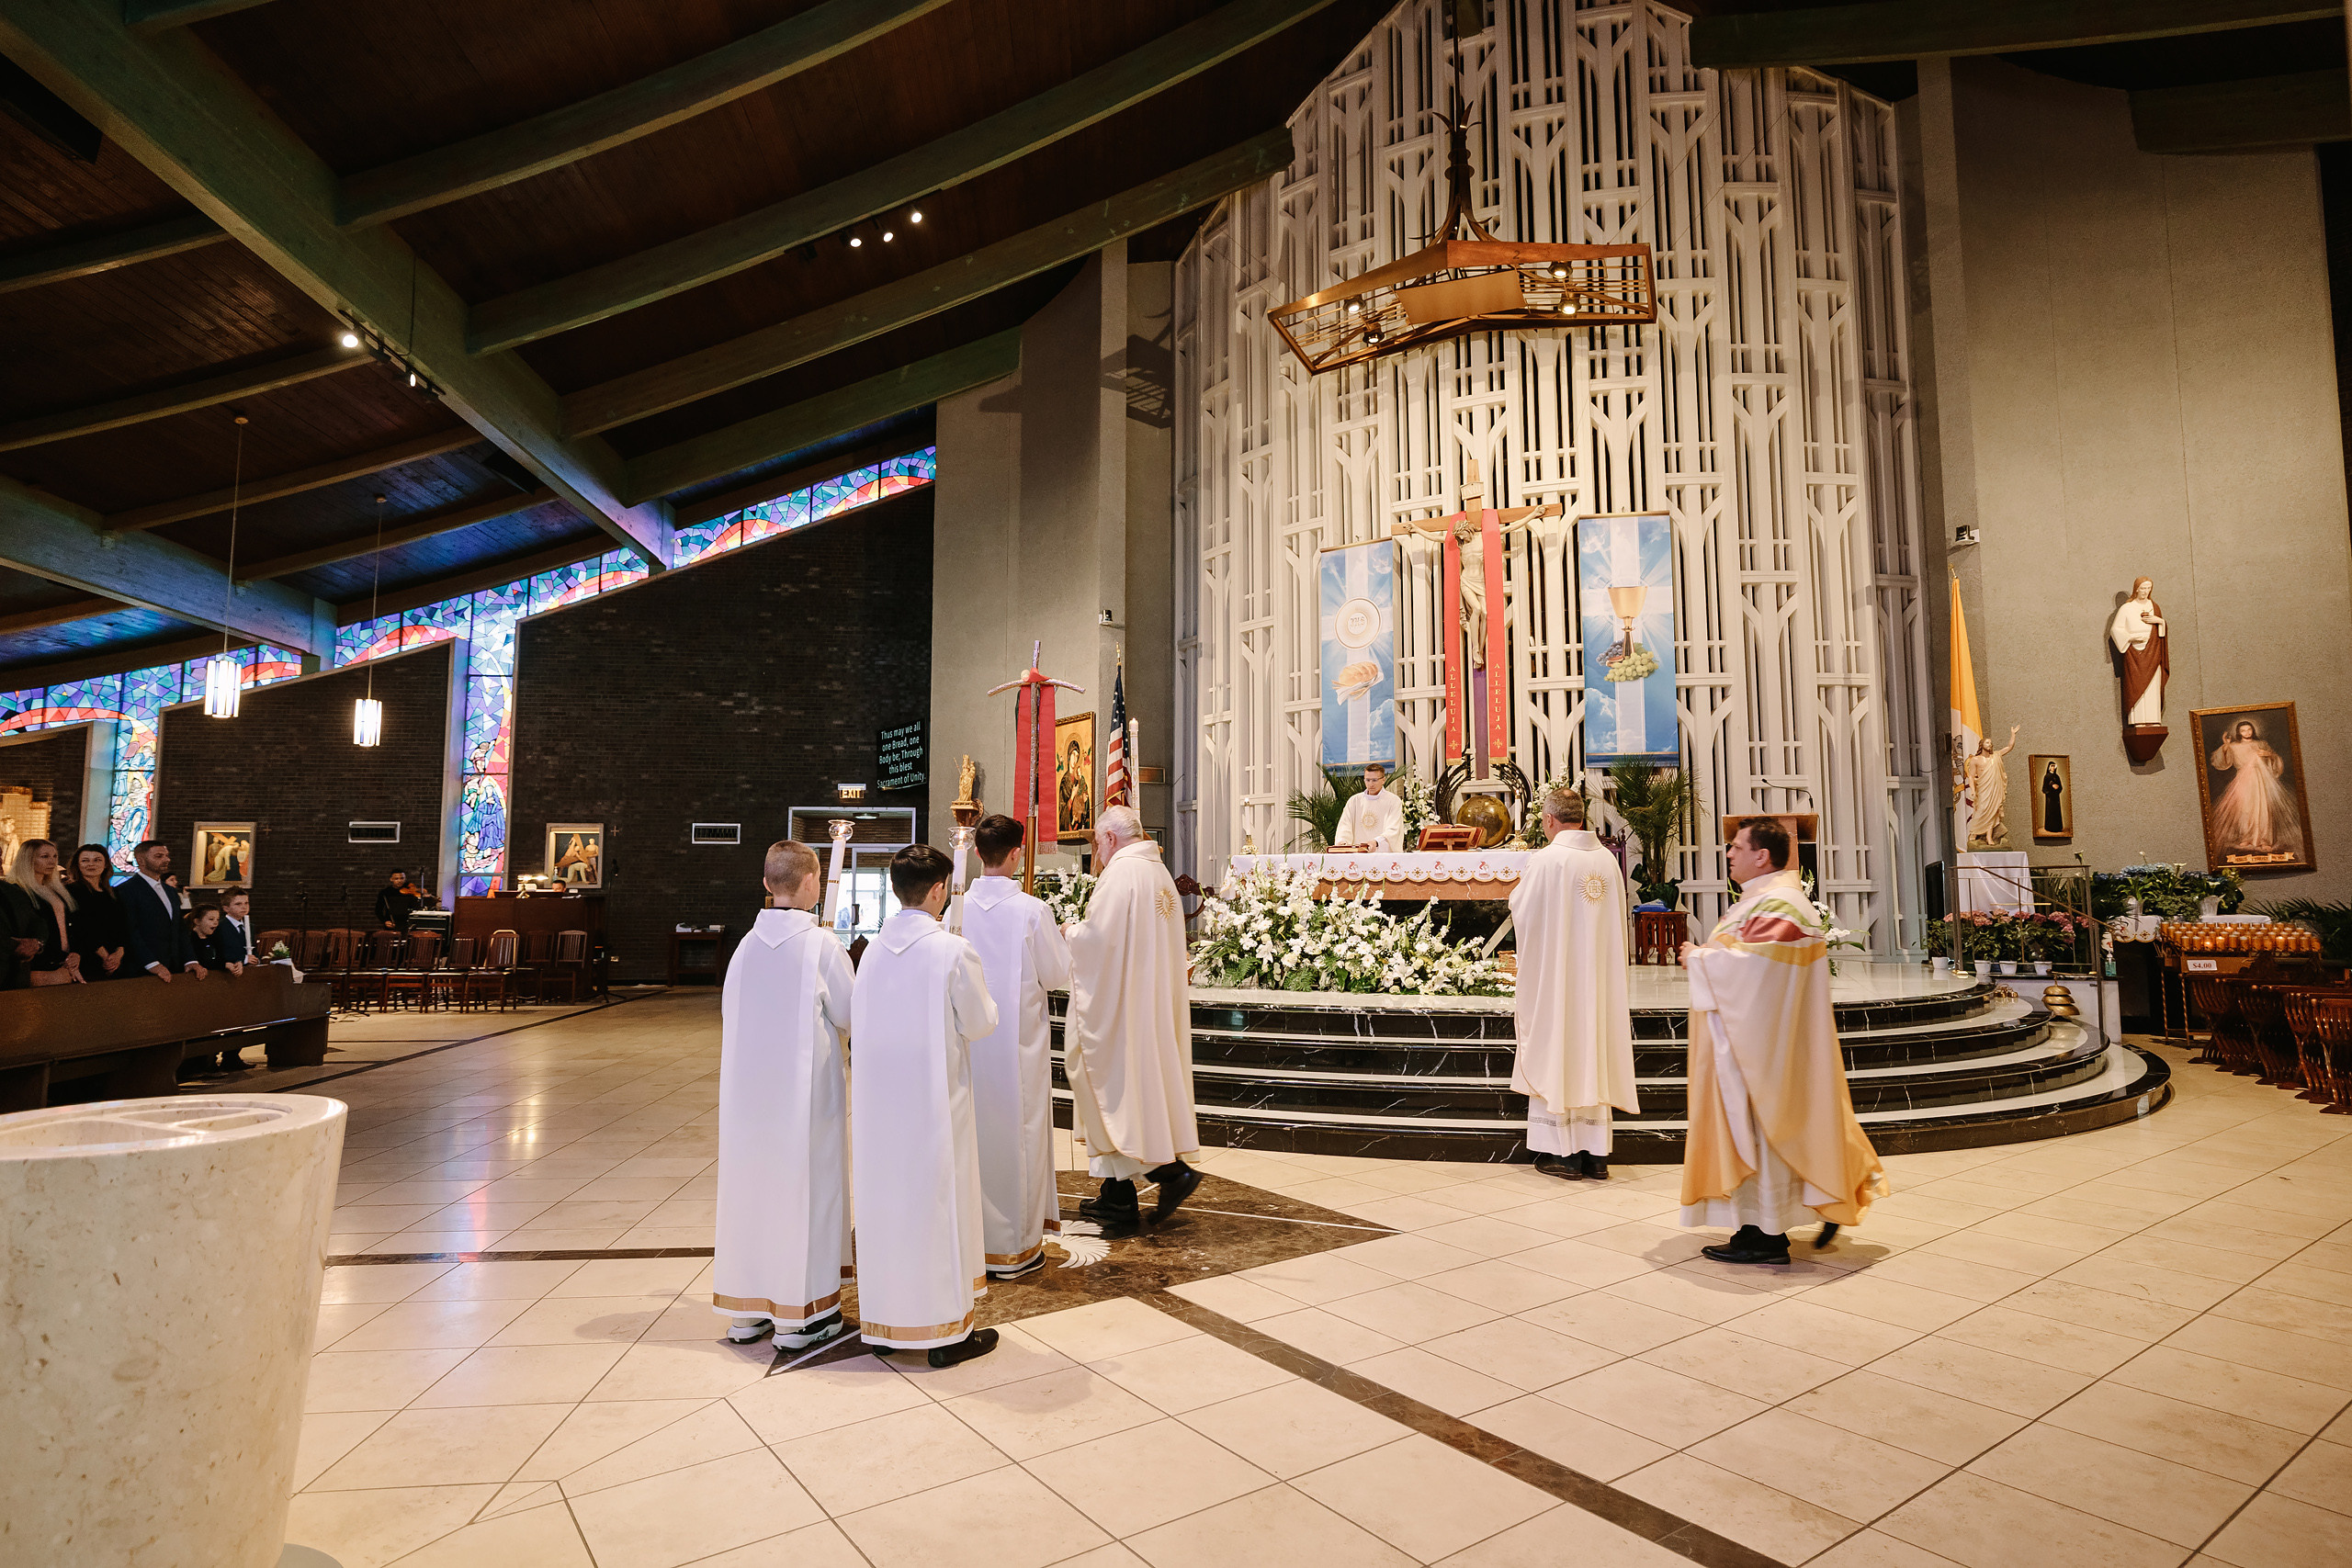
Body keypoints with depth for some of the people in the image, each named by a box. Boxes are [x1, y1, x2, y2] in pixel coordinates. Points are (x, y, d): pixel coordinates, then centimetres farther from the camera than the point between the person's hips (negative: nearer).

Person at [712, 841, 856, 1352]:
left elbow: (730, 1013, 10)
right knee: (803, 1183, 4)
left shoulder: (747, 945, 0)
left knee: (751, 1182, 13)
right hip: (804, 1085, -5)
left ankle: (746, 1308, 24)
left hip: (748, 1086, 5)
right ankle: (798, 1314, 12)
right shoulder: (822, 945, -14)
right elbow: (849, 1016, -7)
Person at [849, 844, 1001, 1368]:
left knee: (882, 1201, 14)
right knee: (938, 1201, 5)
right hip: (935, 1097, -5)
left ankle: (883, 1325, 26)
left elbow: (855, 1023, 7)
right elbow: (981, 1024, -8)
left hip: (878, 1098, 5)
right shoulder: (953, 950, -16)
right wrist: (979, 992, 10)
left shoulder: (874, 948, 0)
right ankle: (947, 1330, 14)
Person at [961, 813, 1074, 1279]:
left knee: (975, 1130, 14)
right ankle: (1016, 1246, 15)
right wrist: (1059, 941, 13)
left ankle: (973, 1238, 25)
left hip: (970, 1036, 4)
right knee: (1019, 1132, 6)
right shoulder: (1032, 910, -14)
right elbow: (1057, 975, -6)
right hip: (1020, 1040, -4)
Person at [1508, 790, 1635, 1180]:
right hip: (1598, 973, 5)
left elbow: (1520, 910, -7)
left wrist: (1517, 891, 13)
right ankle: (1596, 1154, 15)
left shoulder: (1544, 860, -16)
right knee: (1594, 1057, 10)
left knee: (1553, 1059, 5)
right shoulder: (1608, 859, 2)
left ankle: (1560, 1151, 8)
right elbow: (1616, 917, 10)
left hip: (1555, 973, -5)